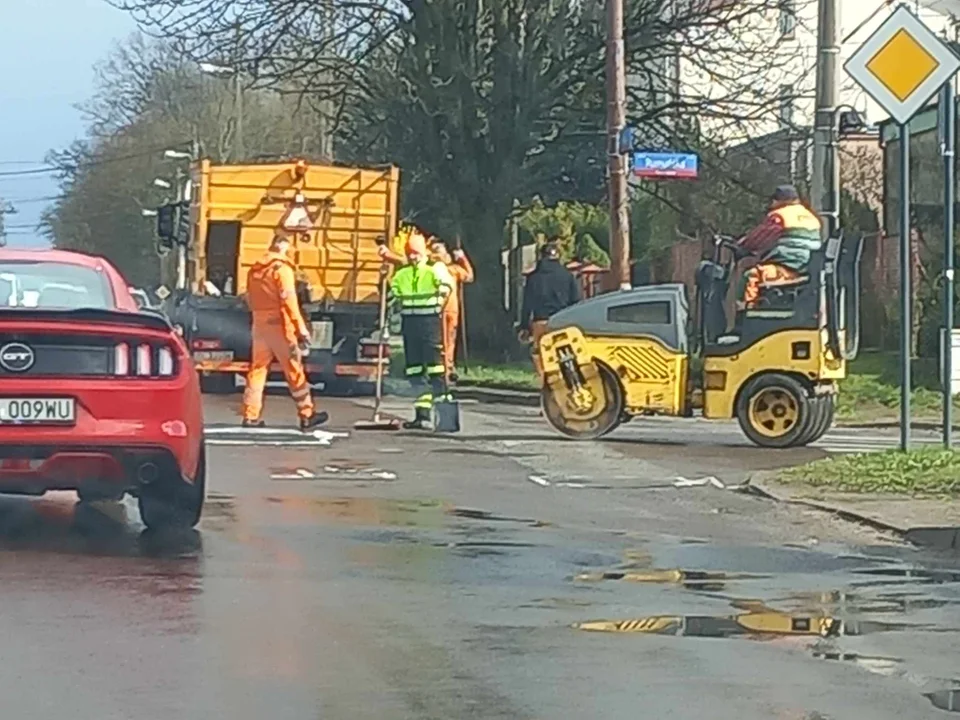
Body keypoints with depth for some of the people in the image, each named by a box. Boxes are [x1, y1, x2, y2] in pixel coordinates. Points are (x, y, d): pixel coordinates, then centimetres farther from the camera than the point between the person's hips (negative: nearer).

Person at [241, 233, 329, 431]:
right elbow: (289, 299, -16)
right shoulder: (282, 267, -10)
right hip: (279, 324, -7)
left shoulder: (256, 268, 13)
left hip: (259, 323, 7)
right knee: (294, 370, -2)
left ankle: (251, 415, 6)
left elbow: (250, 299, 14)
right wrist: (301, 327, -16)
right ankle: (307, 415, -1)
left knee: (258, 368, 9)